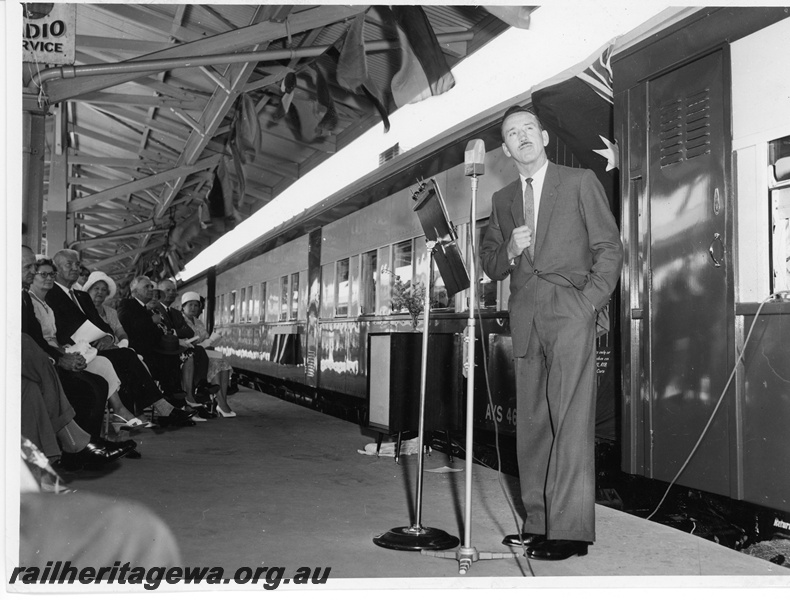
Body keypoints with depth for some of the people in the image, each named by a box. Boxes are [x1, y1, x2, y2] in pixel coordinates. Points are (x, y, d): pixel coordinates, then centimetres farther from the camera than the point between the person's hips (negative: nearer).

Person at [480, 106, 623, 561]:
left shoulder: (580, 182, 7)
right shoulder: (503, 200, 20)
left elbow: (610, 247, 3)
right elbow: (490, 264, 20)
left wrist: (590, 301, -9)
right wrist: (509, 251, -3)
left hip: (570, 313, -5)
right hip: (525, 318, 5)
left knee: (571, 419, -10)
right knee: (531, 422, 4)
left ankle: (570, 529, -8)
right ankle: (538, 523, 11)